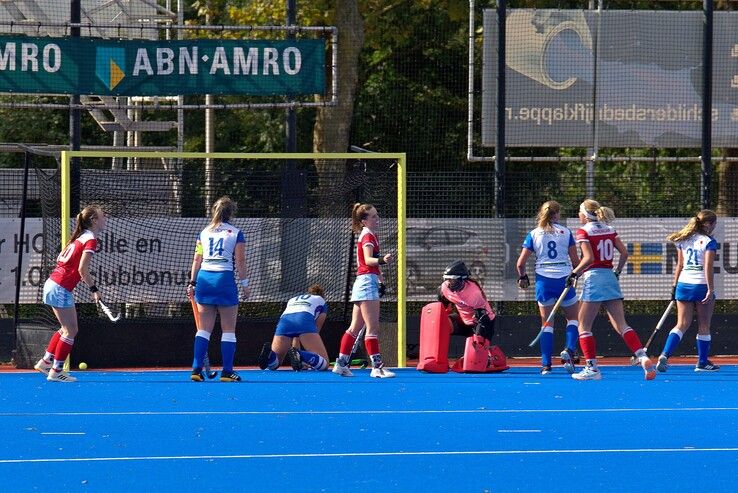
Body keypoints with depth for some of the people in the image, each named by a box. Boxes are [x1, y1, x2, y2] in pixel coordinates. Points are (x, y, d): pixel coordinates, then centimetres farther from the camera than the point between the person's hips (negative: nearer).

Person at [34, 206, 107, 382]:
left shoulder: (80, 237, 14)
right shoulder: (90, 239, -13)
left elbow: (60, 258, 18)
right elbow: (82, 269, -20)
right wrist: (94, 289, -10)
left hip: (53, 284, 9)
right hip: (61, 289, -9)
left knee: (67, 328, 20)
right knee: (71, 331, -1)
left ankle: (45, 362, 24)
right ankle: (56, 371, 1)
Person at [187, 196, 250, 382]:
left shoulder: (204, 233, 11)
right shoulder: (236, 234, 0)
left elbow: (197, 259, 10)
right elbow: (240, 262, -4)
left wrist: (192, 282, 13)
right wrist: (244, 284, 3)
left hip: (204, 278, 4)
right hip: (225, 278, -4)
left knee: (204, 329, 7)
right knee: (228, 330, 2)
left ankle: (197, 369, 0)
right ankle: (227, 372, 0)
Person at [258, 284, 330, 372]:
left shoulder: (292, 300, 42)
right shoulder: (321, 301, 33)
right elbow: (317, 328, 28)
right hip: (305, 321, -4)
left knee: (272, 365, 11)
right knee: (324, 364, -5)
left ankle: (269, 354, -25)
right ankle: (300, 355, -36)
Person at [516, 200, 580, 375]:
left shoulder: (534, 234, 5)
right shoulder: (565, 232, 4)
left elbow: (521, 263, 1)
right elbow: (575, 261, 2)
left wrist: (522, 277, 19)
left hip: (544, 280, 1)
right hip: (564, 278, -1)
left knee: (547, 323, 7)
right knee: (573, 318, 15)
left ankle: (546, 365, 0)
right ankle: (569, 350, -9)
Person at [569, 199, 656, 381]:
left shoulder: (584, 231, -5)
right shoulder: (609, 230, 13)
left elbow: (589, 258, -16)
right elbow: (624, 253, 8)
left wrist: (574, 274, -7)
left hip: (593, 278, -6)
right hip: (610, 277, 6)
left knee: (584, 326, 4)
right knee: (621, 324, 3)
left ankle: (592, 368, -2)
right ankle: (643, 357, -15)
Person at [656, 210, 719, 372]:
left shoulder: (684, 240, 9)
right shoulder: (709, 242, -8)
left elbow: (679, 265, 12)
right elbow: (708, 268, -15)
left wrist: (675, 285, 16)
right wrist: (711, 290, -16)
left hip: (684, 284, 5)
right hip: (701, 285, -5)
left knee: (682, 324, 4)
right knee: (703, 327, 9)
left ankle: (664, 355, -15)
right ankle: (702, 362, 16)